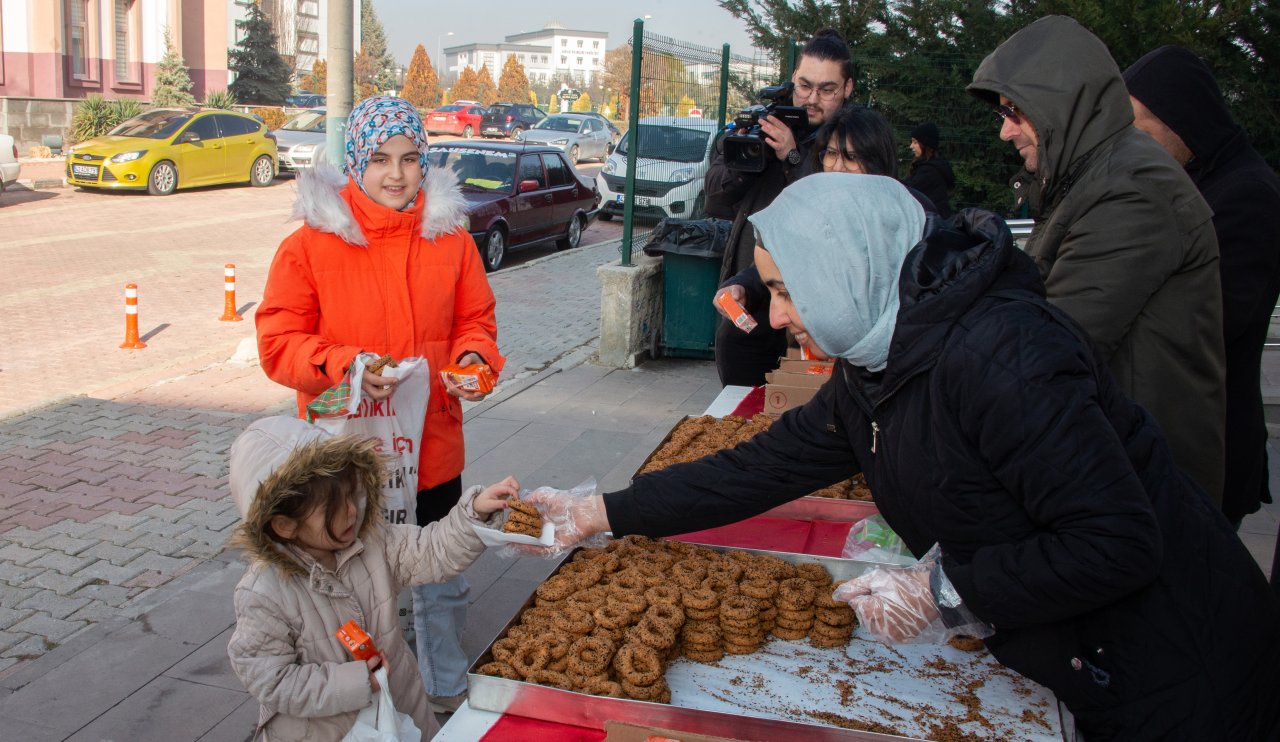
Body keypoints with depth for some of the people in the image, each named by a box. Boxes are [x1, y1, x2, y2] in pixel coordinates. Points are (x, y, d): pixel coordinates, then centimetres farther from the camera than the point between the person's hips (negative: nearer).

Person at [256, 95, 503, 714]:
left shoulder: (449, 237, -1)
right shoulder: (310, 243, -9)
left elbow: (474, 320, 7)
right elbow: (278, 342, -9)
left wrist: (474, 356, -15)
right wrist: (342, 365, -27)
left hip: (432, 450, 3)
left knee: (442, 583, 20)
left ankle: (447, 690, 44)